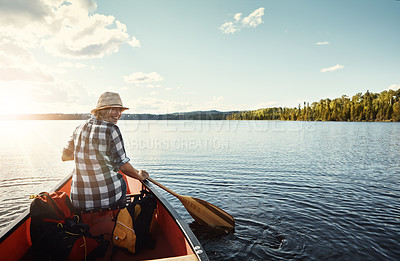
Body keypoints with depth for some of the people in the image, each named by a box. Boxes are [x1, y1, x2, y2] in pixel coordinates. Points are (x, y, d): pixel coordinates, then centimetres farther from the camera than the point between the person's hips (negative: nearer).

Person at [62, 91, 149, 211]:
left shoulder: (80, 128, 5)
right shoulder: (111, 129, -13)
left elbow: (64, 156, 16)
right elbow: (123, 165, -10)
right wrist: (140, 176, 7)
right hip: (107, 196, -5)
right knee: (122, 183, 28)